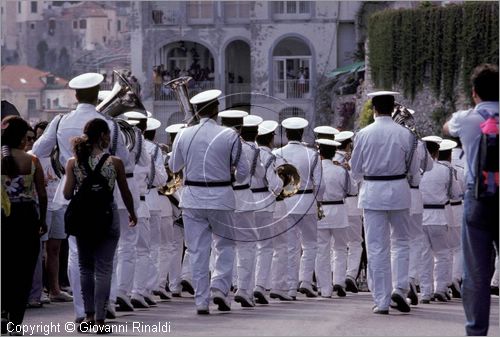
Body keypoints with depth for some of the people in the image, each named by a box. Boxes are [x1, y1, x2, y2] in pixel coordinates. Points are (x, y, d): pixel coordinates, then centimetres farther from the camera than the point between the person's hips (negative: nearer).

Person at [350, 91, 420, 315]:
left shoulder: (364, 134, -6)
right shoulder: (405, 134, -4)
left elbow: (355, 170, 3)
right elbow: (413, 168, 5)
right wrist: (414, 183, 26)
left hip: (372, 193, -1)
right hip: (398, 190, 1)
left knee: (376, 248, 3)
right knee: (401, 241, 16)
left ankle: (381, 302, 2)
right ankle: (399, 289, 0)